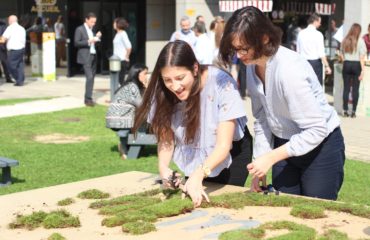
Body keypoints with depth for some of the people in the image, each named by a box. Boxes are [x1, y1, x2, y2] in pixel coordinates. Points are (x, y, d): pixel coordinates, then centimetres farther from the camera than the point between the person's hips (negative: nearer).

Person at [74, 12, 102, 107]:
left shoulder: (92, 30, 17)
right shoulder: (80, 29, -5)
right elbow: (76, 43, -11)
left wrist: (97, 38, 2)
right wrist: (88, 41, -21)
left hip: (93, 56, 8)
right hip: (85, 57, -8)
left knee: (92, 78, 9)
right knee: (89, 77, -15)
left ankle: (89, 98, 16)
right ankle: (88, 99, -12)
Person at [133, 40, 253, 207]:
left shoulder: (221, 84, -32)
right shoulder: (162, 93, -20)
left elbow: (223, 145, -33)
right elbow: (166, 138, -12)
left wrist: (199, 174, -50)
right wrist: (163, 167, -34)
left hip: (229, 155, -3)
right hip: (191, 160, 3)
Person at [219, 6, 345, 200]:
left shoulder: (290, 69, -30)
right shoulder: (253, 67, -7)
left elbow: (316, 130, -28)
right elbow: (262, 118, 2)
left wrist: (271, 158, -26)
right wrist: (260, 163, -4)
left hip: (320, 146, -6)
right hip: (285, 144, 7)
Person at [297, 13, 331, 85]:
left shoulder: (301, 33, 5)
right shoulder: (318, 34, -10)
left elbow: (298, 51, 10)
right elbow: (321, 53, -14)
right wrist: (327, 66, -11)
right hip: (315, 62, -5)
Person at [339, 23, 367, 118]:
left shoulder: (345, 40, 4)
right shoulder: (360, 41, -5)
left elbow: (341, 55, 8)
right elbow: (362, 57, -9)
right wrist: (362, 70, -9)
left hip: (346, 64, 3)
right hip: (356, 65, -3)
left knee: (346, 88, 6)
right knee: (355, 89, 2)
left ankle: (345, 111, 6)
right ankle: (353, 111, 2)